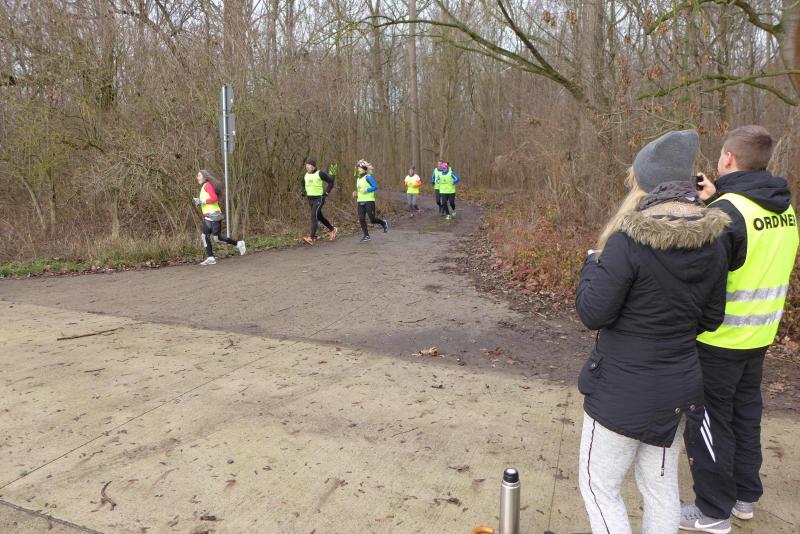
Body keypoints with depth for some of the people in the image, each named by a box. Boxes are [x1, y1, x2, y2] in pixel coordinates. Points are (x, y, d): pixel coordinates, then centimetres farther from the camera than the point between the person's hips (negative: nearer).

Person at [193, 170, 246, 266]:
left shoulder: (207, 185, -10)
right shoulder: (204, 187, 19)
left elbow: (215, 198, -21)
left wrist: (202, 201, -18)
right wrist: (198, 200, 11)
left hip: (213, 215, -10)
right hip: (208, 216, 10)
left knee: (218, 237, -7)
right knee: (205, 236, 4)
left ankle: (238, 244, 6)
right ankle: (210, 258, 5)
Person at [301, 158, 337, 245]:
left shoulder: (320, 173, -11)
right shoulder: (306, 175, 9)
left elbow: (331, 181, -7)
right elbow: (302, 184, 26)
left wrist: (327, 192, -12)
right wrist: (302, 191, 6)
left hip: (319, 198, -8)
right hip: (310, 199, 8)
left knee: (313, 217, -17)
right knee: (319, 217, 17)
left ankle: (311, 238, -21)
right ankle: (332, 229, 36)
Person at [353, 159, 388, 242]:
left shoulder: (368, 177, -9)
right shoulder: (358, 179, 14)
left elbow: (375, 187, -12)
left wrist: (366, 190, -20)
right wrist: (355, 193, 8)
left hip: (369, 201, -7)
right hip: (360, 202, 7)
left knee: (372, 220, -3)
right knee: (361, 219, -5)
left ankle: (384, 223, 27)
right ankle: (366, 235, 5)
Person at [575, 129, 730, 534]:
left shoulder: (629, 242, -23)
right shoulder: (712, 244, -2)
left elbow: (593, 313, -18)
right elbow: (710, 319, 7)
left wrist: (591, 266, -3)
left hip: (622, 390, -7)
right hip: (679, 385, 7)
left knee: (599, 487, 12)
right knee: (661, 486, 22)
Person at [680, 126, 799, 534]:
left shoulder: (726, 213, -22)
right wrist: (718, 199, 7)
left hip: (719, 339, -8)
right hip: (759, 335, 8)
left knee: (708, 423, 7)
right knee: (745, 415, 21)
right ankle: (744, 496, 36)